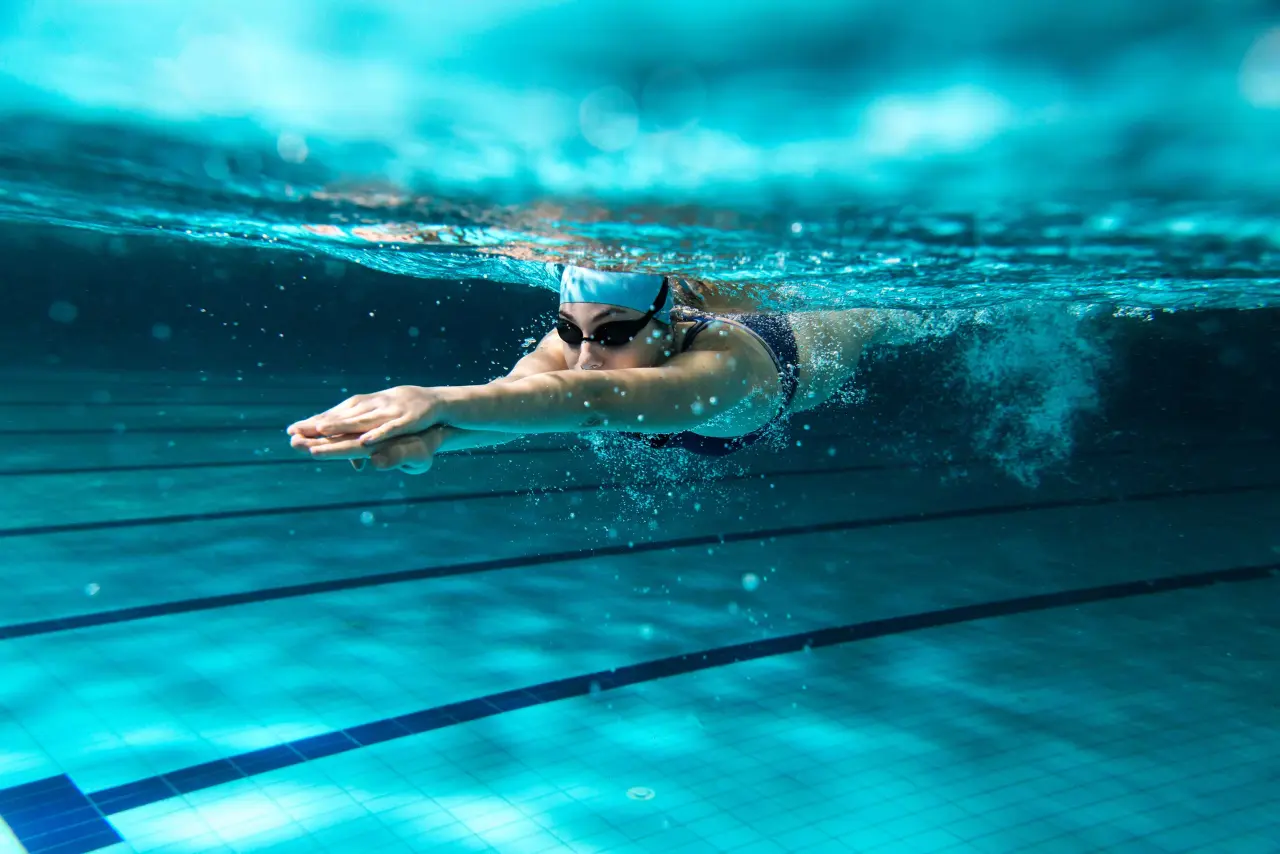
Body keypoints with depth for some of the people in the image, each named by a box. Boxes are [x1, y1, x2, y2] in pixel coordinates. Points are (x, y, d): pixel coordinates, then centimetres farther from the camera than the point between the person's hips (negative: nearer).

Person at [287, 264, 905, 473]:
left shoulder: (721, 364, -57)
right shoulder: (572, 339, -42)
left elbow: (596, 400, -77)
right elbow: (517, 389, -64)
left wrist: (442, 401, -91)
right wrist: (431, 434, -88)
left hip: (803, 348, -2)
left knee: (879, 316, 36)